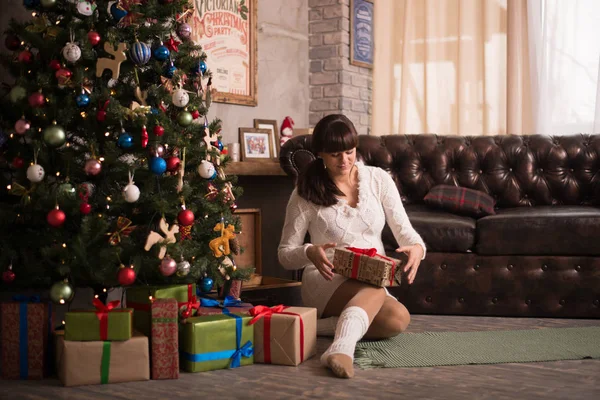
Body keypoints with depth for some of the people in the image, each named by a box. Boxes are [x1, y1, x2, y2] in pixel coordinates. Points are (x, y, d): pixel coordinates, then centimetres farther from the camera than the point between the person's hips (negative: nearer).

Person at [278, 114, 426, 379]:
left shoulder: (378, 179, 4)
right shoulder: (306, 192, -1)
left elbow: (404, 231, 2)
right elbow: (285, 254, 1)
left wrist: (416, 248, -23)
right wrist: (310, 253, -23)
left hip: (372, 281, 3)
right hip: (324, 283, -3)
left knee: (399, 318, -33)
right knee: (375, 290, -38)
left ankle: (335, 324, -23)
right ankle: (342, 348, -56)